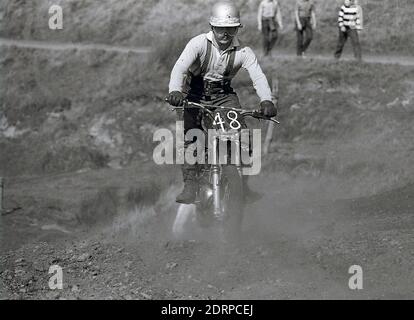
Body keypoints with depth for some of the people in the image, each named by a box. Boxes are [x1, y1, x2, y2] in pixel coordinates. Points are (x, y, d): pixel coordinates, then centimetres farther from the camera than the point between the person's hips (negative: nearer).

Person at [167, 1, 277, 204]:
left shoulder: (243, 52, -10)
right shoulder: (199, 43, -16)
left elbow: (258, 76, -22)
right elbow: (180, 67, -29)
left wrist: (266, 100, -43)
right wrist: (175, 91, -50)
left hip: (224, 96, 2)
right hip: (196, 94, -2)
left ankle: (243, 185, -5)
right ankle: (190, 185, -23)